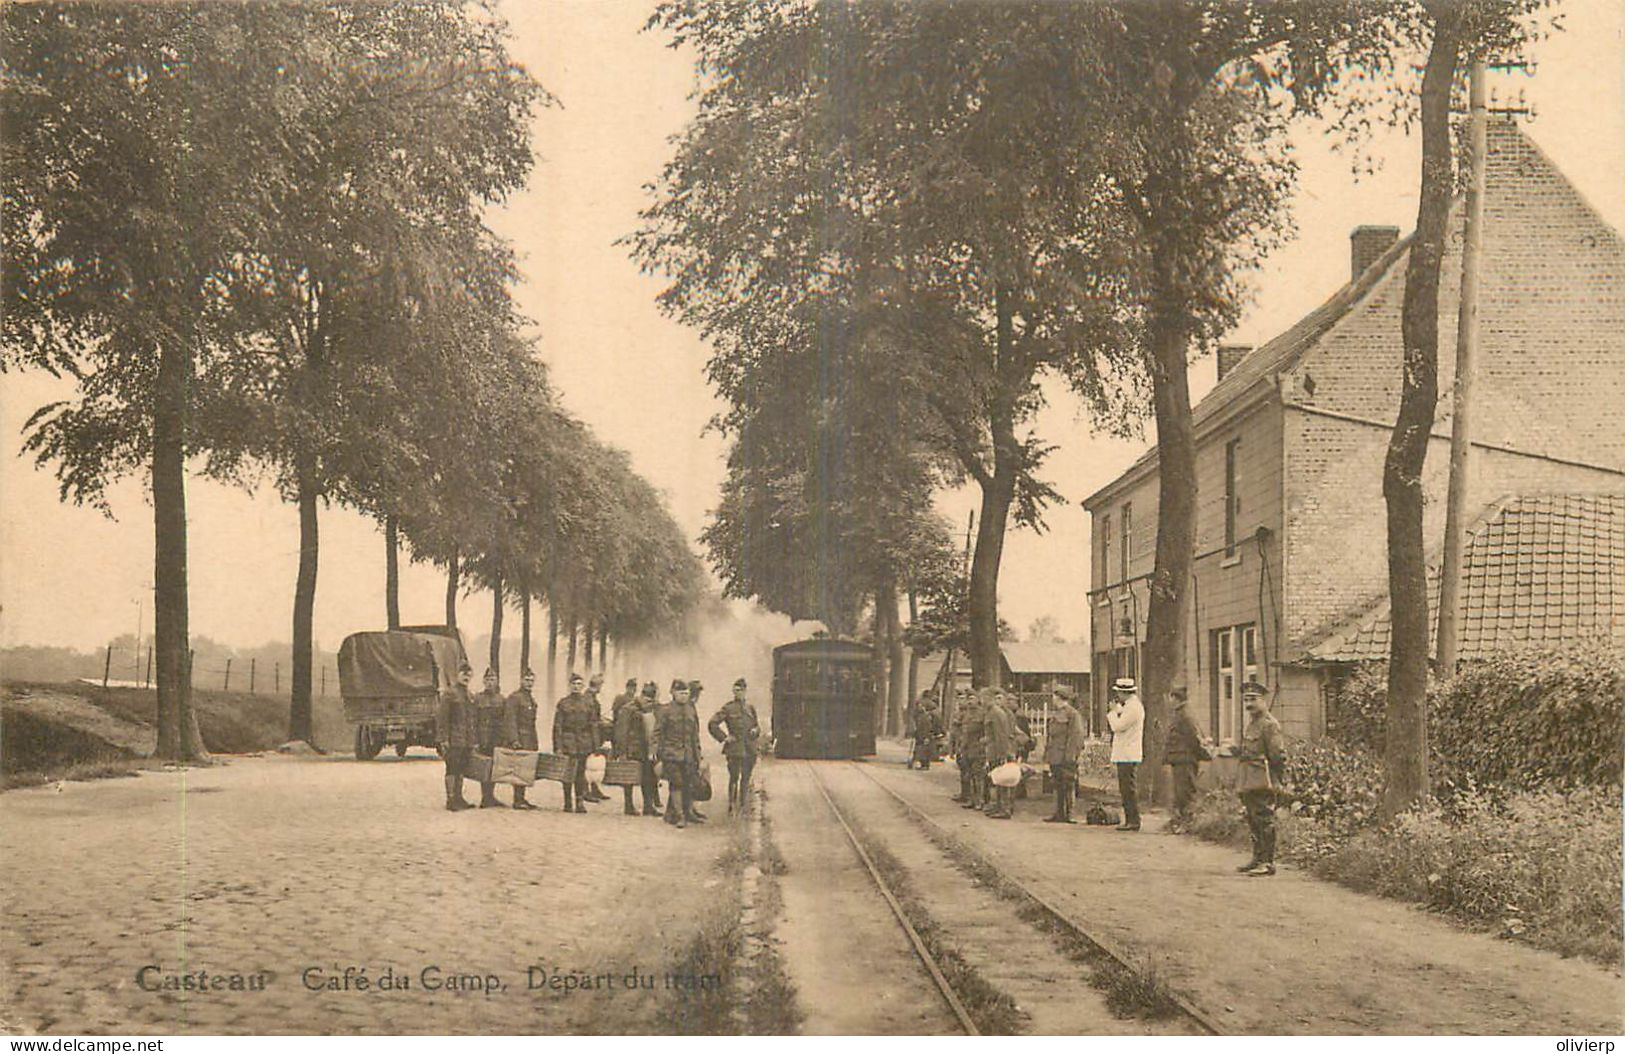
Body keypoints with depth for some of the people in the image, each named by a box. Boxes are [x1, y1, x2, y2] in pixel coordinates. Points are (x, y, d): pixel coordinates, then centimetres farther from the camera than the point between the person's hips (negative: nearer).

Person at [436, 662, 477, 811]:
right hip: (453, 740, -7)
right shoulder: (449, 693, -6)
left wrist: (472, 742, 19)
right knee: (452, 768, -5)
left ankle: (458, 797, 15)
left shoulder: (469, 696, 17)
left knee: (461, 769, 9)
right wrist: (443, 739, -16)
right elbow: (441, 717, -11)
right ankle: (451, 799, -3)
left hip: (466, 741, 7)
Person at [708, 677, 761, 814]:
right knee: (734, 777, -5)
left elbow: (757, 724, 24)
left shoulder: (750, 708, 11)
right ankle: (731, 805, 4)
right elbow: (712, 724, -5)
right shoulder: (728, 708, -3)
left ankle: (743, 805, 18)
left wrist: (755, 730, 1)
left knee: (746, 778, 9)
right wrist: (724, 737, -7)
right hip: (735, 748, -4)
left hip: (750, 748, 4)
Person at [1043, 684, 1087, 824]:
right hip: (1055, 757, 9)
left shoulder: (1072, 714, -10)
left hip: (1066, 756, -9)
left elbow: (1077, 735, -14)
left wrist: (1071, 755, -20)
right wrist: (1046, 754, 18)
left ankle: (1069, 814, -1)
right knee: (1057, 785, 12)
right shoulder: (1054, 713, 17)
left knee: (1068, 786, -4)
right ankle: (1059, 813, 17)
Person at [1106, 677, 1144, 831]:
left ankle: (1133, 821, -9)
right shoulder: (1132, 705, 17)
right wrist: (1116, 710, 12)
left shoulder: (1132, 707, -16)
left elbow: (1117, 726, -20)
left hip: (1127, 756, -11)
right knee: (1125, 789, 13)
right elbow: (1122, 724, 20)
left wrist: (1113, 711, -7)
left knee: (1127, 789, -9)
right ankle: (1130, 820, 16)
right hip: (1125, 754, 11)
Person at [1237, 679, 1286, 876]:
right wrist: (1238, 752, 9)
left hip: (1263, 782, -10)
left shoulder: (1269, 724, -11)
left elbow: (1278, 754, -14)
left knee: (1265, 821, -8)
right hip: (1249, 783, 10)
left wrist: (1280, 779, -15)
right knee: (1253, 821, 14)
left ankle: (1268, 862, -6)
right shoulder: (1250, 723, 19)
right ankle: (1257, 858, 22)